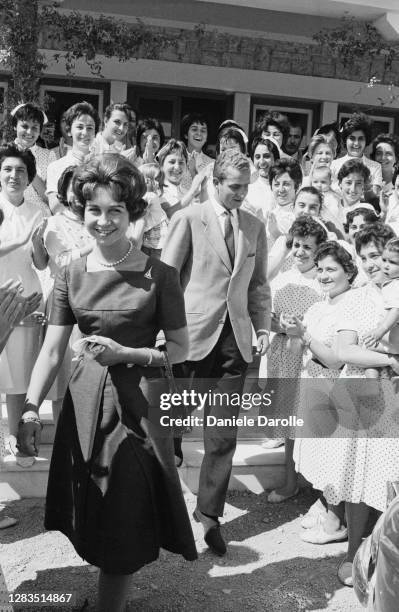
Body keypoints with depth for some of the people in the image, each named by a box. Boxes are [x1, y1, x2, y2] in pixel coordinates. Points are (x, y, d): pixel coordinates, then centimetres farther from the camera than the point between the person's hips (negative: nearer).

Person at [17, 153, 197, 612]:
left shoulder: (159, 276, -8)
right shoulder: (71, 276, 0)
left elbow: (180, 349, -4)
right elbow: (51, 351, -4)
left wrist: (126, 353, -18)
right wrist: (30, 408, -17)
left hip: (137, 401, -3)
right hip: (85, 401, 4)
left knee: (123, 527, 4)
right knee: (92, 521, 17)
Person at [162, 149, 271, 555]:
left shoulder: (255, 227, 11)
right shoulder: (188, 219, -2)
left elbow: (258, 283, 15)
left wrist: (262, 327, 5)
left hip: (235, 339, 3)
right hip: (193, 335, -3)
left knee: (224, 434, 5)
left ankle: (209, 512, 19)